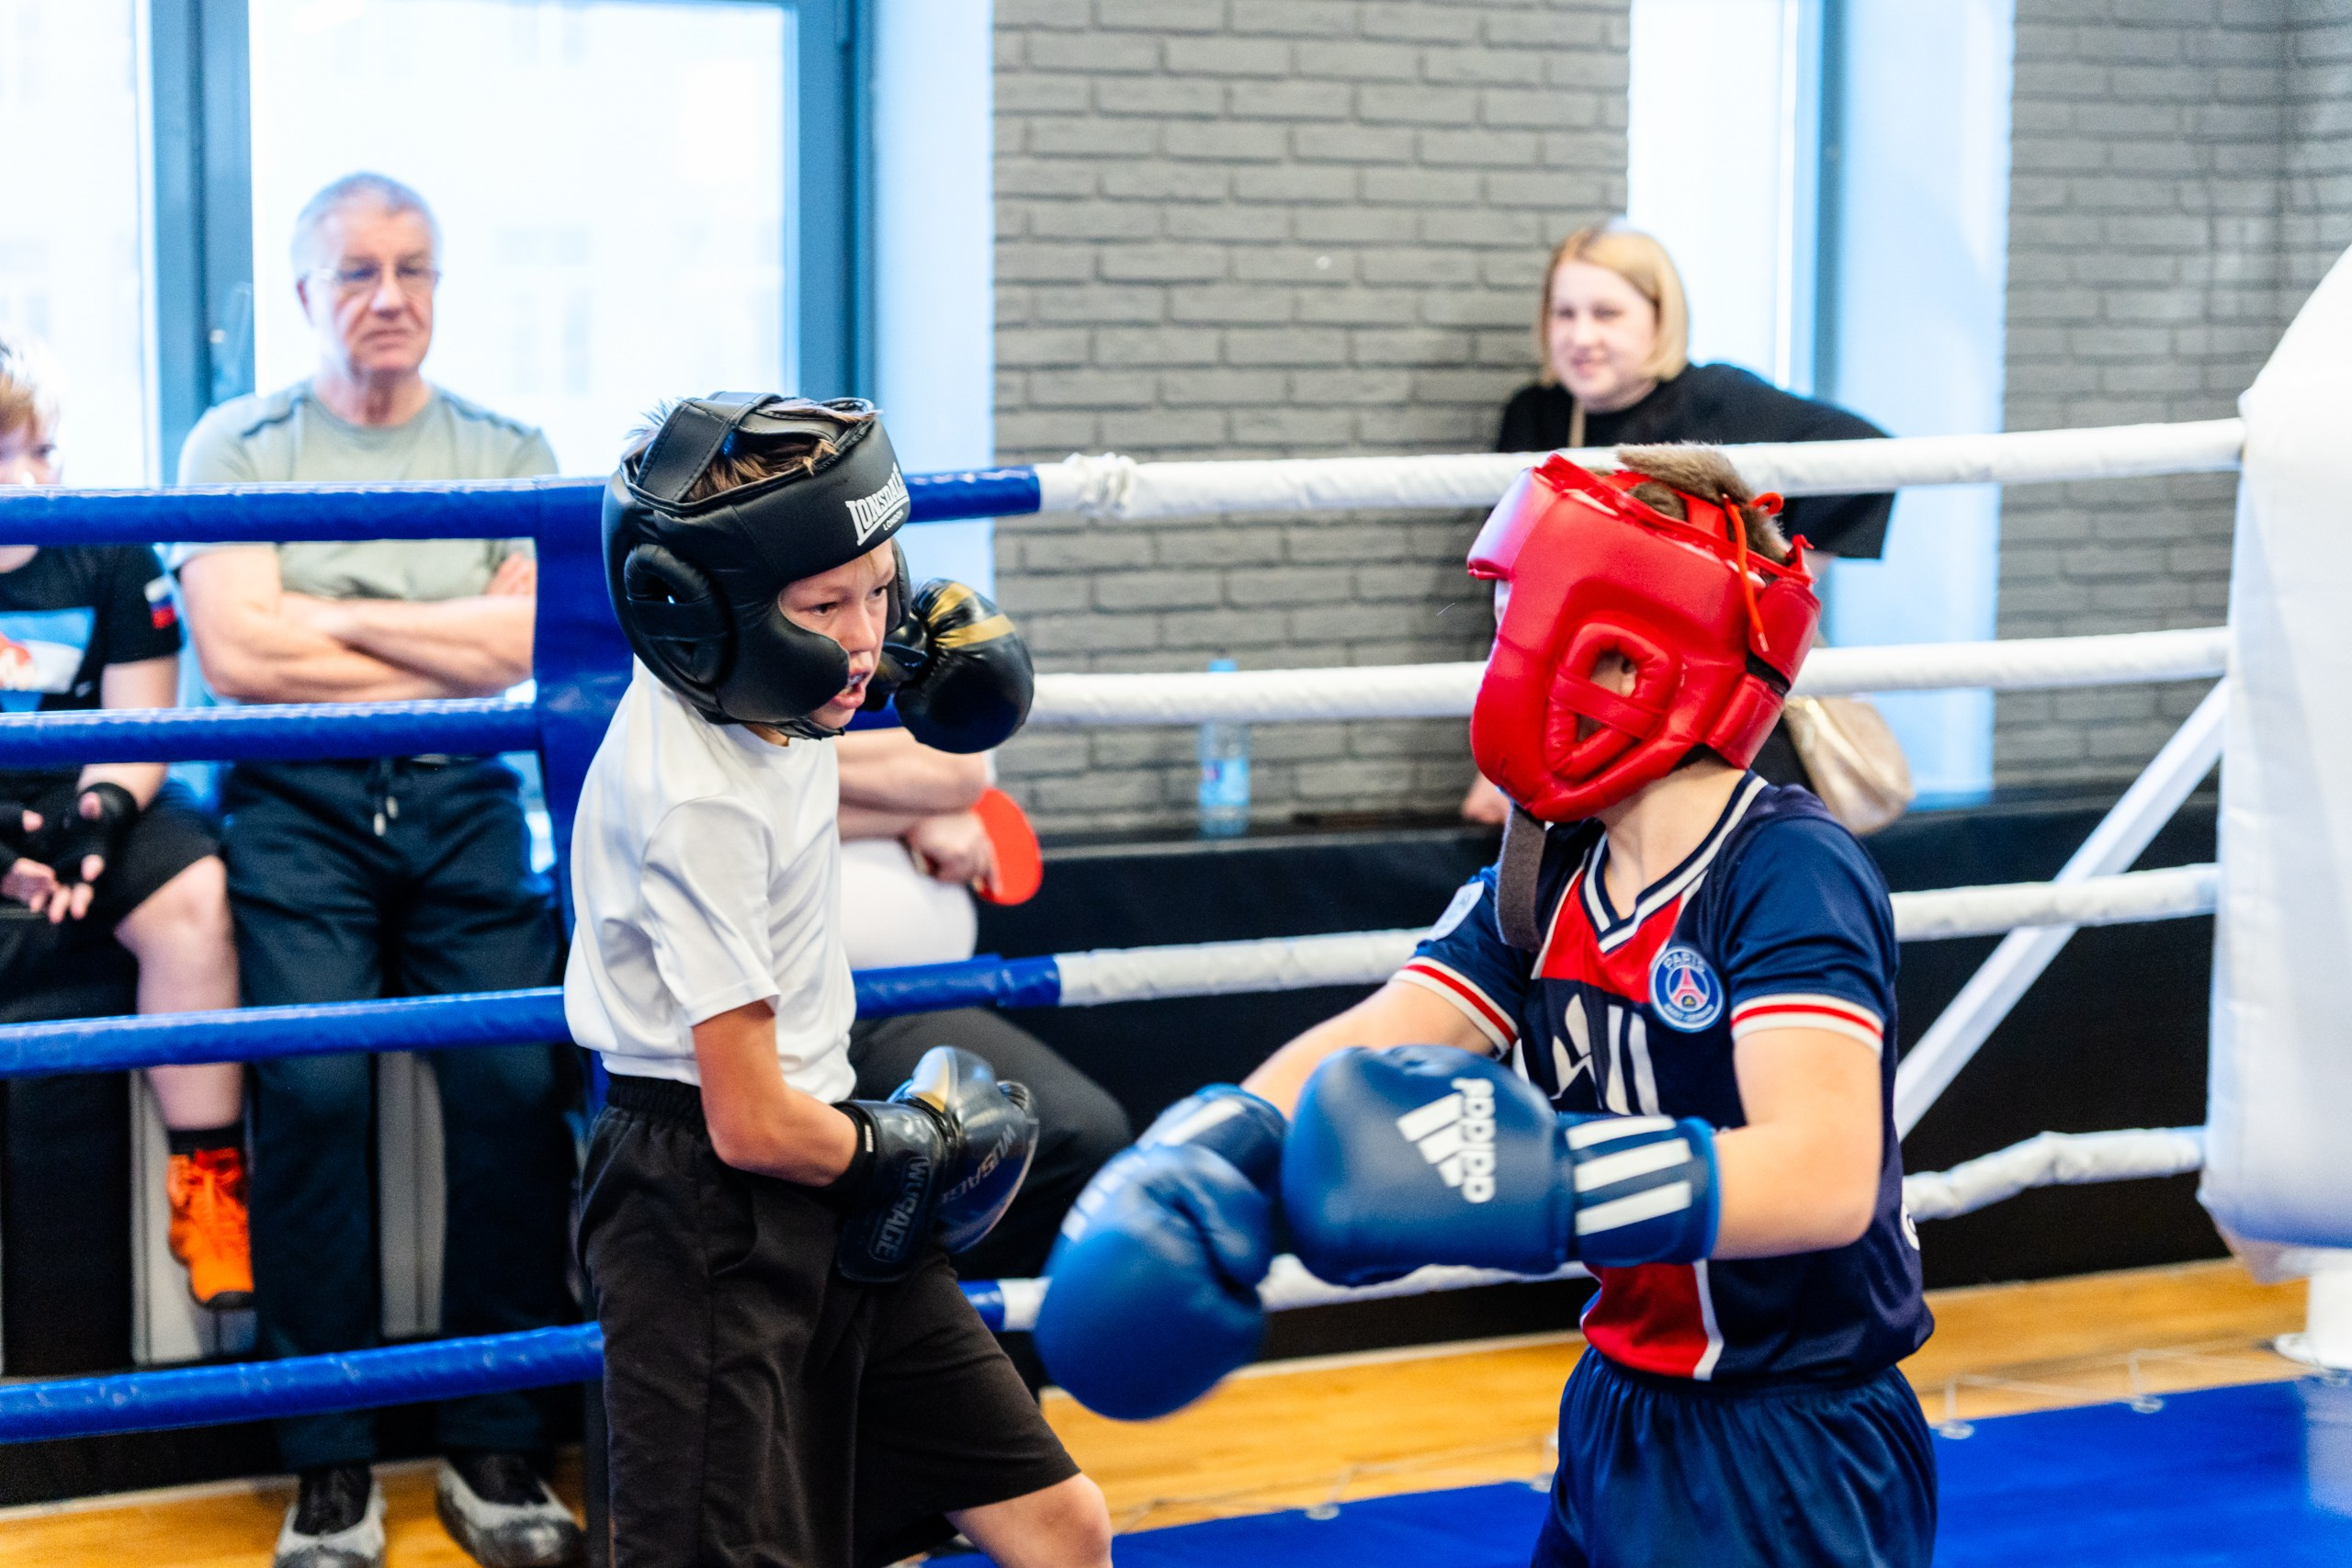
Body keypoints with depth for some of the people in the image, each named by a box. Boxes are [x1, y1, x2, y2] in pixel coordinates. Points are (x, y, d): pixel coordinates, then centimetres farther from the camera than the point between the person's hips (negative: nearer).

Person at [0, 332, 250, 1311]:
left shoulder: (110, 558, 2)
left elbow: (140, 727, 3)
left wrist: (104, 810, -18)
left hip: (81, 797, 1)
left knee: (193, 898, -27)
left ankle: (209, 1182, -17)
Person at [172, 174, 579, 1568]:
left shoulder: (511, 452, 15)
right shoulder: (239, 446, 10)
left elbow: (534, 639, 0)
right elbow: (237, 652, -4)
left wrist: (335, 619, -2)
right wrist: (454, 647, 0)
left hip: (468, 806, 2)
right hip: (298, 811, -1)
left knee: (520, 1082, -16)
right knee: (313, 1087, -19)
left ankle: (498, 1454, -4)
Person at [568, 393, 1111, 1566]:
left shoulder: (741, 688, 1)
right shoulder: (700, 802, -24)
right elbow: (755, 1123, -22)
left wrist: (920, 644, 11)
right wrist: (912, 1142, -4)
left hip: (825, 1198, 9)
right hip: (711, 1216, -9)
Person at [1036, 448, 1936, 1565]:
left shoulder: (1788, 874, -21)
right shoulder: (1544, 883, 3)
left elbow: (1826, 1172, -33)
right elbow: (1367, 1049, -6)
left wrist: (1523, 1175, -41)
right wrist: (1195, 1158, -25)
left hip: (1788, 1463, -7)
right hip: (1622, 1417, 8)